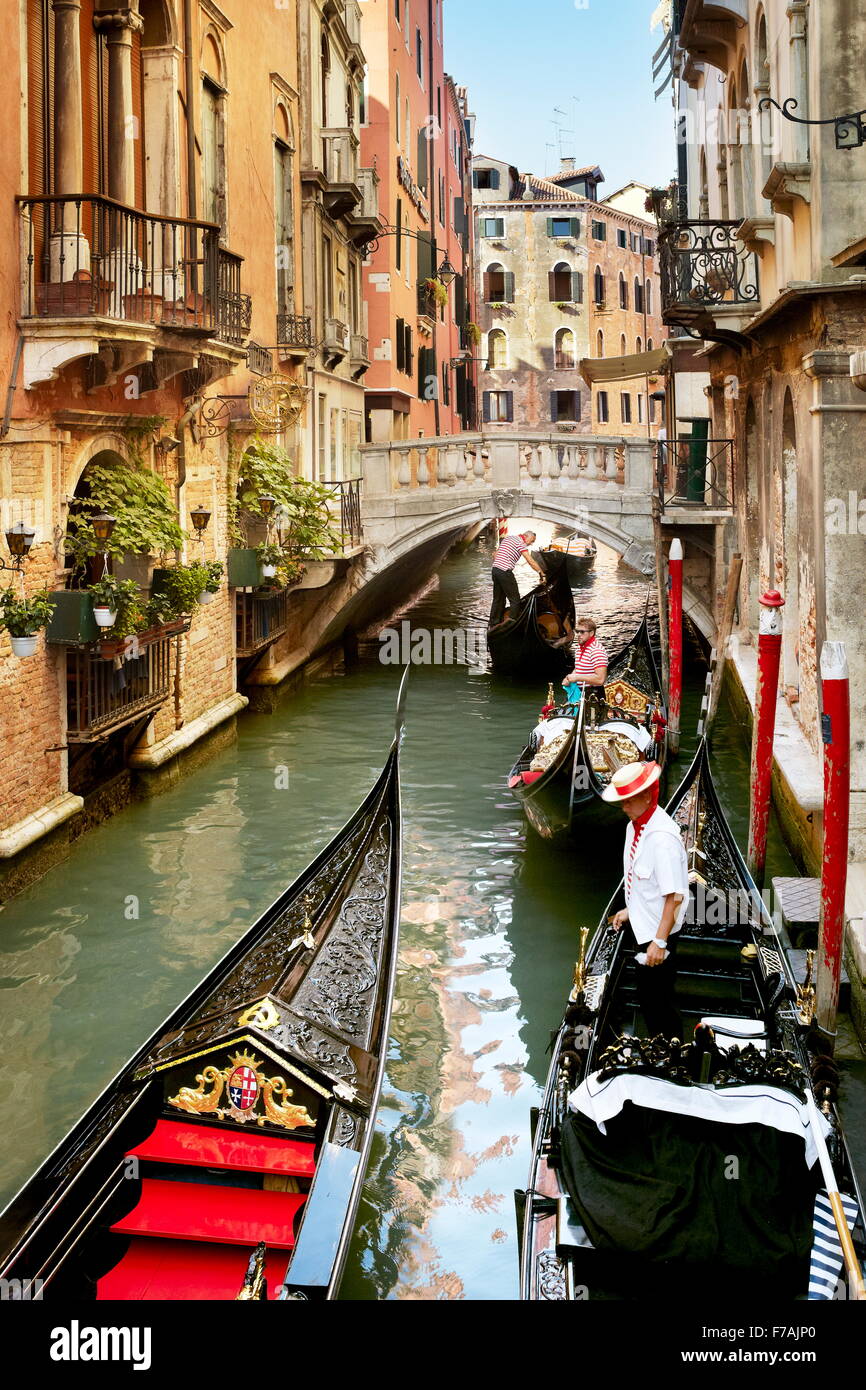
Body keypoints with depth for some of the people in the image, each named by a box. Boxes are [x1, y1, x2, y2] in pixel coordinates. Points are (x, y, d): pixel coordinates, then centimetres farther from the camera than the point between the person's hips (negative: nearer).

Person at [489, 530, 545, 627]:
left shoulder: (508, 538, 21)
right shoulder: (521, 543, -6)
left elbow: (495, 555, 24)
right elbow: (531, 561, -13)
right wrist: (542, 574, -10)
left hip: (495, 569, 9)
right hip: (505, 572, -9)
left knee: (498, 599, 17)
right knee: (515, 599, -1)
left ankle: (493, 624, 19)